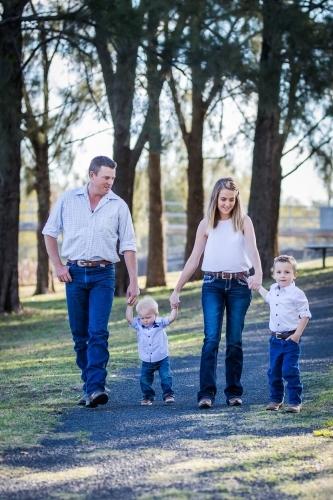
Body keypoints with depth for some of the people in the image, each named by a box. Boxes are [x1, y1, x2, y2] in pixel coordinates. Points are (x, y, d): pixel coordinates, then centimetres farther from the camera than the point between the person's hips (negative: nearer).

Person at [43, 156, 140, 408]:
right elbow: (50, 232, 11)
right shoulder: (68, 199, 4)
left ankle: (95, 388, -18)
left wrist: (134, 281, -1)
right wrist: (57, 266, 2)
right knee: (80, 335, 6)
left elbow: (128, 246, 3)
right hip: (75, 273, 2)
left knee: (98, 332, -13)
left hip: (103, 275, -2)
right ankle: (90, 385, 17)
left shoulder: (118, 205, 2)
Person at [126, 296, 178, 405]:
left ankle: (168, 394, 4)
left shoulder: (160, 323, -9)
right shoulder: (138, 325, -5)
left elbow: (172, 318, -14)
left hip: (162, 359, -2)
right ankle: (147, 396, 16)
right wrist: (130, 305, -14)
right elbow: (129, 318, -12)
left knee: (166, 377, -7)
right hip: (146, 361, 2)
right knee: (145, 380, 3)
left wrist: (174, 307, -25)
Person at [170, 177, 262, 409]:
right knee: (212, 338, -11)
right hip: (213, 284, 0)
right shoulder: (206, 224, 8)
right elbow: (193, 260, 10)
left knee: (234, 341, 4)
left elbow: (252, 249, -12)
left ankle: (234, 392, 13)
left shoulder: (243, 222, 4)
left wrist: (258, 273, -32)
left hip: (239, 284, 0)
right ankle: (206, 393, -13)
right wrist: (177, 289, 7)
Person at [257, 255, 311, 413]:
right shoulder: (274, 290, 8)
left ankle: (295, 401, 1)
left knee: (290, 371, -8)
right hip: (275, 339, 6)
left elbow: (305, 315, -10)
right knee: (274, 372, 10)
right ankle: (276, 399, 23)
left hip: (290, 339, -6)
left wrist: (297, 334, -15)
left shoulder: (297, 294, -12)